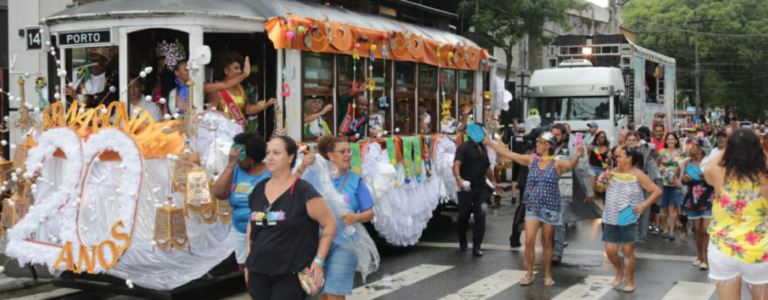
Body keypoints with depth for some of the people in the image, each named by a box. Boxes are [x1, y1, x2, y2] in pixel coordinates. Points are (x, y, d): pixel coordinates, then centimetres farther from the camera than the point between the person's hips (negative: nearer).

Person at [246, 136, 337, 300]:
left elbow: (329, 224, -6)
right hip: (258, 272, 6)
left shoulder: (303, 191, -9)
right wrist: (248, 259, 15)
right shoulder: (258, 189, 9)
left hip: (291, 274, -6)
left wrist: (319, 261, -12)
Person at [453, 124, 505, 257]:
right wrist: (458, 178, -41)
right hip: (466, 187, -5)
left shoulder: (483, 149, 14)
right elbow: (456, 164, -24)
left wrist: (494, 183, 26)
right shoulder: (464, 147, -9)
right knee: (464, 216, 7)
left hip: (481, 188, 5)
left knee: (480, 215, -6)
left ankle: (477, 246, -2)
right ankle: (463, 242, 29)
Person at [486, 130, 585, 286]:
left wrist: (578, 155, -50)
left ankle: (547, 274, 21)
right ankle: (529, 274, 11)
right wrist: (489, 143, 3)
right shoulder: (531, 160, 3)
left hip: (550, 209, -3)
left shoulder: (557, 164, -8)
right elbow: (508, 154, 5)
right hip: (532, 207, 3)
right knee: (529, 241, -3)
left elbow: (570, 165, -29)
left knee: (547, 243, 7)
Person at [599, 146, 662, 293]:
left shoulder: (638, 175, -8)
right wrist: (604, 180, -6)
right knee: (610, 250, 4)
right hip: (611, 219, 4)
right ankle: (620, 271, 32)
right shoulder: (613, 172, 5)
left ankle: (630, 281, 18)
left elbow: (657, 191, -8)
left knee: (628, 250, 2)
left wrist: (643, 205, -18)